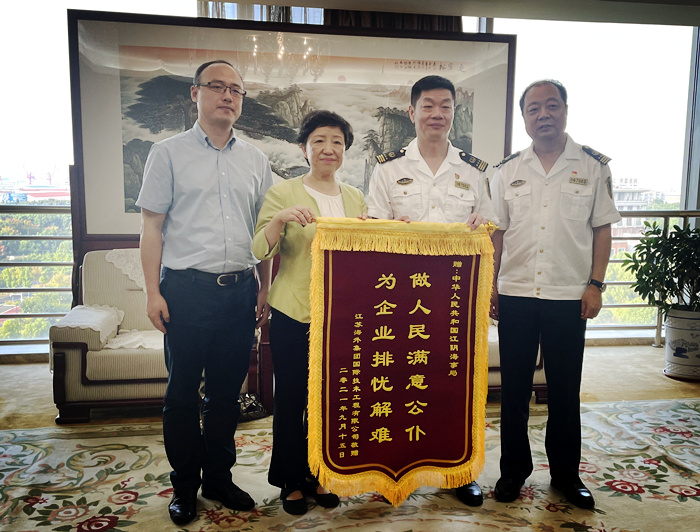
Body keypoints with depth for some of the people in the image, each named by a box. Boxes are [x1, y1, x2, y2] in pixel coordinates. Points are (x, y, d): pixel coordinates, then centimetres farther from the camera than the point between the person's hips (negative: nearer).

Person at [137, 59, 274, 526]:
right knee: (182, 391, 7)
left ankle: (219, 478, 29)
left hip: (240, 290, 3)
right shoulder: (169, 153, 3)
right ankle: (185, 486, 24)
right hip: (187, 289, -3)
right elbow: (152, 226, 0)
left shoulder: (255, 160, 12)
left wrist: (265, 288, 8)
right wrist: (153, 291, -7)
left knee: (227, 391, 12)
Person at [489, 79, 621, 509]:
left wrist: (595, 285, -4)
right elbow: (498, 234, 9)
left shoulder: (593, 166, 4)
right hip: (515, 295, 2)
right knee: (515, 388, 8)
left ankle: (566, 474, 26)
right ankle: (514, 470, 24)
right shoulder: (508, 171, 8)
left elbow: (602, 230, 4)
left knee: (565, 391, 8)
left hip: (569, 296, -1)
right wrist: (490, 287, 4)